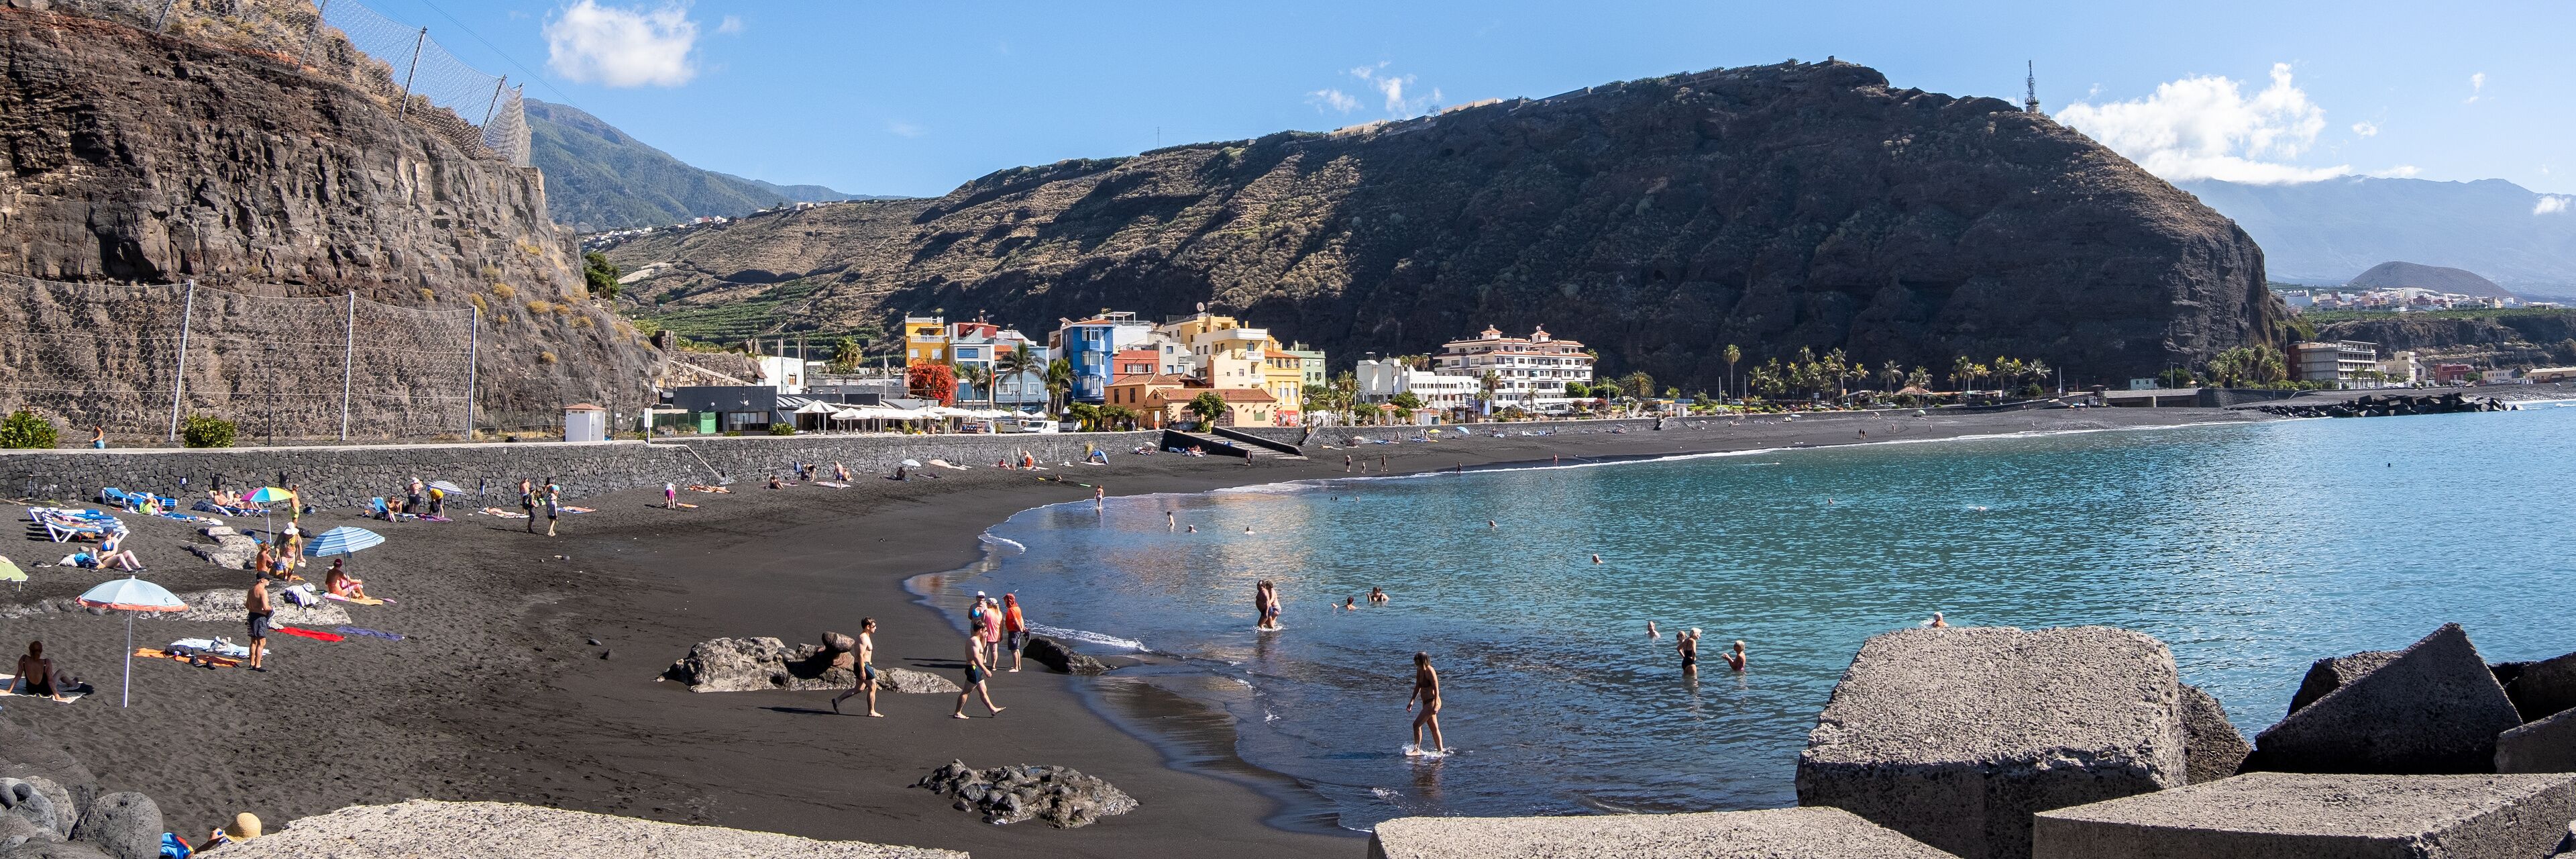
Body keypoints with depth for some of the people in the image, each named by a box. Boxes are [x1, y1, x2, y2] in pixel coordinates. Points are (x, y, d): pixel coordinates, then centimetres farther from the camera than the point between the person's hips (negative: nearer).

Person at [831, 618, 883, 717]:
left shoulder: (865, 637, 15)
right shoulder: (863, 638, -17)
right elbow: (860, 655, -23)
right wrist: (862, 671, -26)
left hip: (863, 666, 10)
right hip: (863, 666, -10)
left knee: (860, 688, 16)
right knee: (872, 687, -2)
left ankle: (837, 699, 16)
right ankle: (871, 712, 4)